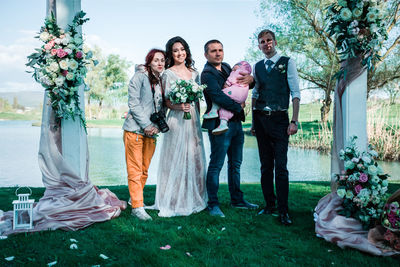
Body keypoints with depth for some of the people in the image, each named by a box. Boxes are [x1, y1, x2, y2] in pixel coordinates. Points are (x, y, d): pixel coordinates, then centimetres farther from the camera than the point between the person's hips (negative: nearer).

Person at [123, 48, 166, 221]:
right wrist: (146, 125, -12)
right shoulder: (140, 77, 0)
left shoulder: (162, 82, 16)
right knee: (135, 170, -5)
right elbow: (133, 103, -8)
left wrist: (157, 126, -1)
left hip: (151, 132, 6)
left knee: (144, 170, 9)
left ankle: (135, 199, 25)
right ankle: (137, 207, -2)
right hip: (135, 129, -5)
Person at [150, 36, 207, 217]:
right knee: (177, 159, -5)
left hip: (193, 120, 5)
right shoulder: (168, 74, 0)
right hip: (177, 120, -5)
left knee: (194, 158, 7)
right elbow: (166, 101, -4)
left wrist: (198, 118, 12)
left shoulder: (193, 73, 14)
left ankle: (193, 199, 19)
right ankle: (175, 202, 5)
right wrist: (179, 107, -23)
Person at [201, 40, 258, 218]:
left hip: (236, 123, 9)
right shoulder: (208, 74, -10)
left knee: (235, 163, 15)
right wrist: (238, 107, -13)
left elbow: (241, 85, 22)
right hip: (220, 124, -9)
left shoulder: (226, 67, 15)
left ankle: (236, 199, 27)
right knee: (216, 165, -3)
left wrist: (250, 79, -1)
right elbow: (219, 97, -23)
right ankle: (213, 204, 7)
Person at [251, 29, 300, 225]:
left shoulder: (287, 62, 3)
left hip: (279, 118, -4)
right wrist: (253, 121, 11)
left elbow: (295, 93, -1)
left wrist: (294, 121, -10)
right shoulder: (257, 66, 15)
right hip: (261, 119, 4)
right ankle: (269, 206, 18)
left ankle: (283, 211, 0)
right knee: (265, 166, 8)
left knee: (281, 167, -7)